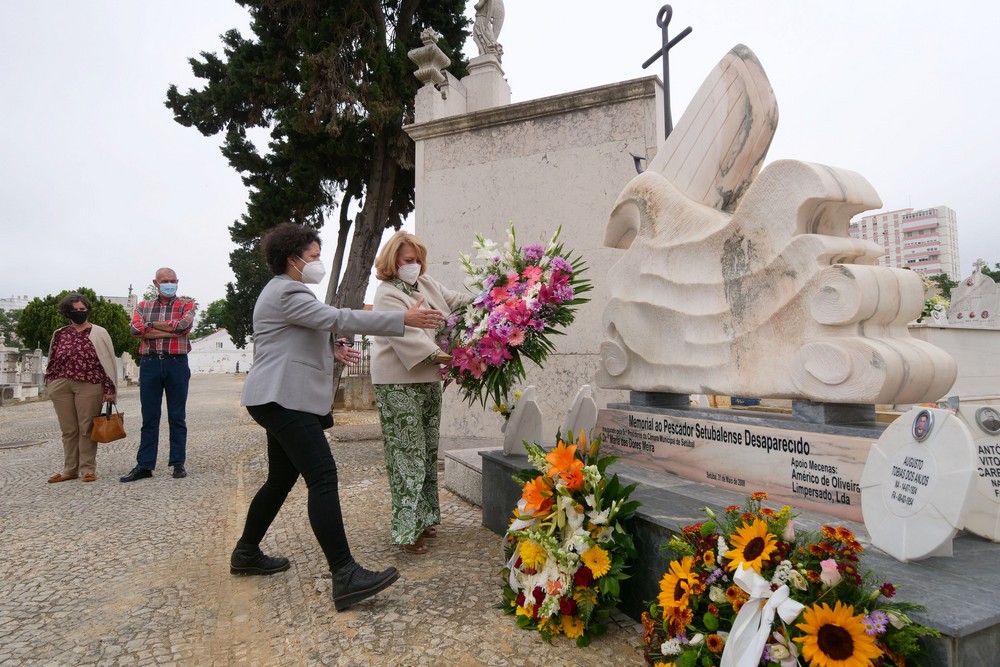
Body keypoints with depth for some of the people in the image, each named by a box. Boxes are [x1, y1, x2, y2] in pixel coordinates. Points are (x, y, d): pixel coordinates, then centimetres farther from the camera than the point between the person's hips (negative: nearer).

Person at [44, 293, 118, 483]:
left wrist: (109, 390, -7)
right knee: (68, 430, 9)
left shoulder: (99, 333, 2)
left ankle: (88, 469, 10)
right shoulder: (60, 334, 11)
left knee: (86, 429, 1)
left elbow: (108, 362, -1)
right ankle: (70, 469, 18)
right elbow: (52, 361, 17)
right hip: (61, 386, 3)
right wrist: (51, 385, 11)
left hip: (89, 386, -3)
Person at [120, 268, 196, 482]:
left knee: (177, 417, 4)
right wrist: (170, 330, -13)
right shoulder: (143, 306, 14)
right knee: (149, 417, 6)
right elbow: (136, 330, -5)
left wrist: (151, 325, -5)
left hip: (176, 363, -2)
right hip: (149, 363, 2)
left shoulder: (186, 304, 7)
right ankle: (144, 465, 13)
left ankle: (178, 463, 11)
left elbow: (184, 325, -14)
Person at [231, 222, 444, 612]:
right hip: (284, 400, -11)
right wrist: (403, 319, -24)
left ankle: (246, 553, 34)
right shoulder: (286, 292, -12)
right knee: (322, 477, -18)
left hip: (281, 400, 11)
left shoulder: (285, 291, 23)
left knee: (281, 478, 18)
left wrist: (330, 350, 9)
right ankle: (345, 576, -21)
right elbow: (338, 318, -23)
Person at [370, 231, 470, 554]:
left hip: (429, 380, 8)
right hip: (399, 384, -8)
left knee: (428, 451, 14)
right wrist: (439, 356, -28)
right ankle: (407, 530, 4)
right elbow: (406, 335, -22)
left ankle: (424, 517, 28)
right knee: (407, 455, -5)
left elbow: (456, 301, 18)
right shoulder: (387, 295, -11)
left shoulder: (427, 284, 12)